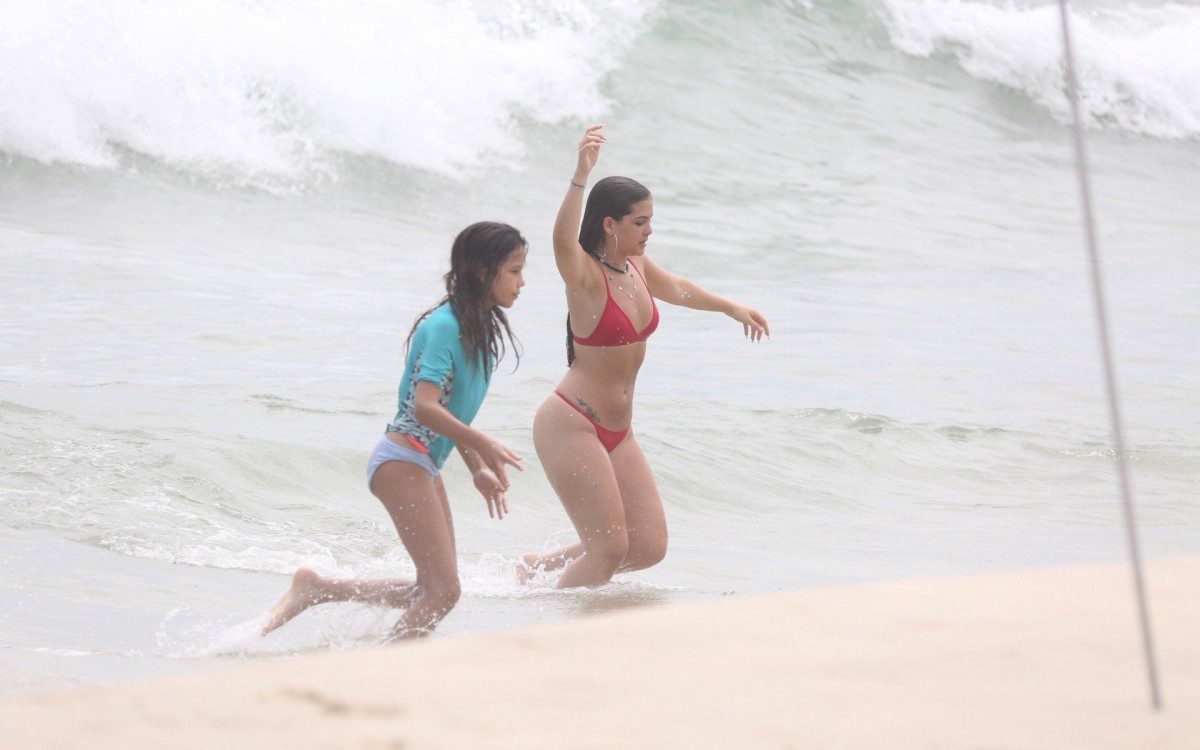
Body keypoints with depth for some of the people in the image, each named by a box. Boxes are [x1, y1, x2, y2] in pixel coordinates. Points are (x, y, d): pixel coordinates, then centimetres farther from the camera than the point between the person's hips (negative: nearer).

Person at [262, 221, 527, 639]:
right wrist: (485, 447, -26)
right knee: (443, 590, -14)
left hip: (424, 464, 10)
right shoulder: (444, 327, -17)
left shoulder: (482, 329, 12)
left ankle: (315, 589, 17)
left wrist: (479, 470, 18)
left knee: (432, 591, 13)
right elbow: (425, 407, -27)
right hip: (402, 459, -10)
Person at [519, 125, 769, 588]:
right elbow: (562, 242, -39)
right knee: (610, 549, -10)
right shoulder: (586, 275, -16)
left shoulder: (636, 266, 8)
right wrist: (580, 178, -53)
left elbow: (675, 288, 30)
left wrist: (730, 308, 42)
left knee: (649, 547, 6)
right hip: (571, 424, -8)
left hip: (617, 432, 9)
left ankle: (538, 566, 22)